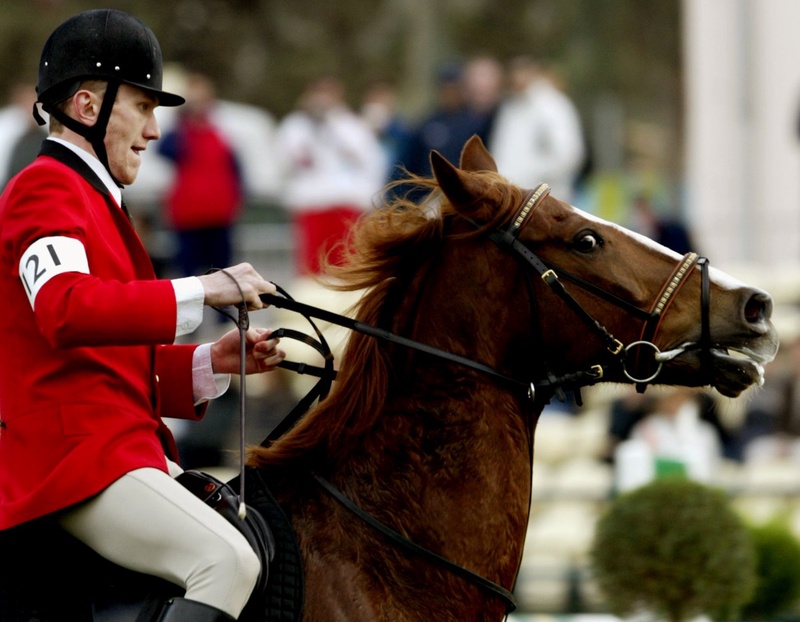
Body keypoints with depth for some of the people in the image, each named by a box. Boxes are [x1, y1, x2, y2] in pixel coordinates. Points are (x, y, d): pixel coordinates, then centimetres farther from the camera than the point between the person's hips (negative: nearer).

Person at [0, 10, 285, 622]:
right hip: (76, 457, -11)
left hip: (124, 451, 11)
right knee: (228, 561, -28)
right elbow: (65, 307, -29)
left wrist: (212, 363, 9)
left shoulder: (91, 199, 26)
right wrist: (202, 291, -29)